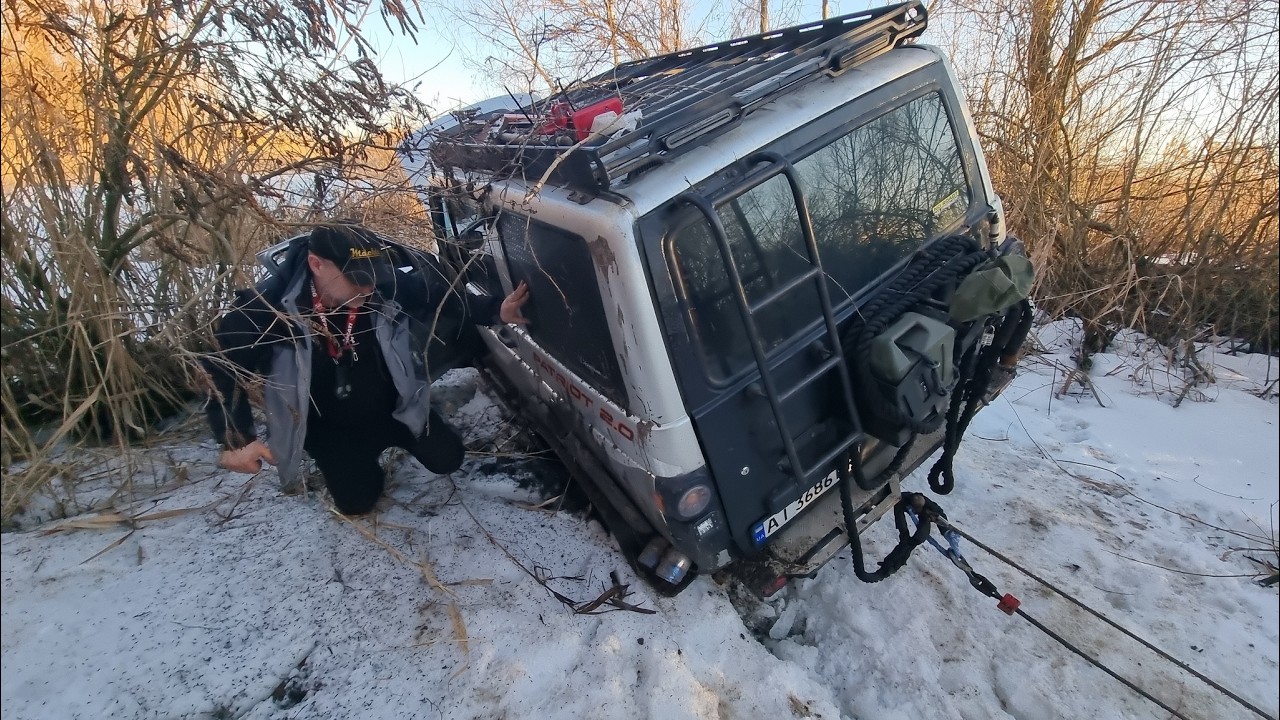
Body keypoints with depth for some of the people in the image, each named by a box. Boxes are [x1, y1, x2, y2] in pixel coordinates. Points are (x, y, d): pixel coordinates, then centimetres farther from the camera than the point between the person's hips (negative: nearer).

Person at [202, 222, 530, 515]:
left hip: (393, 405, 2)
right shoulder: (265, 308, -28)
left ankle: (389, 437, 33)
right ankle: (348, 460, 32)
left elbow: (443, 296, -9)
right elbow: (222, 370, -16)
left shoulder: (390, 285, -25)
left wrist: (495, 311, -23)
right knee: (356, 500, -2)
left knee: (447, 458, 2)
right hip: (329, 427, -1)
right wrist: (235, 440, -26)